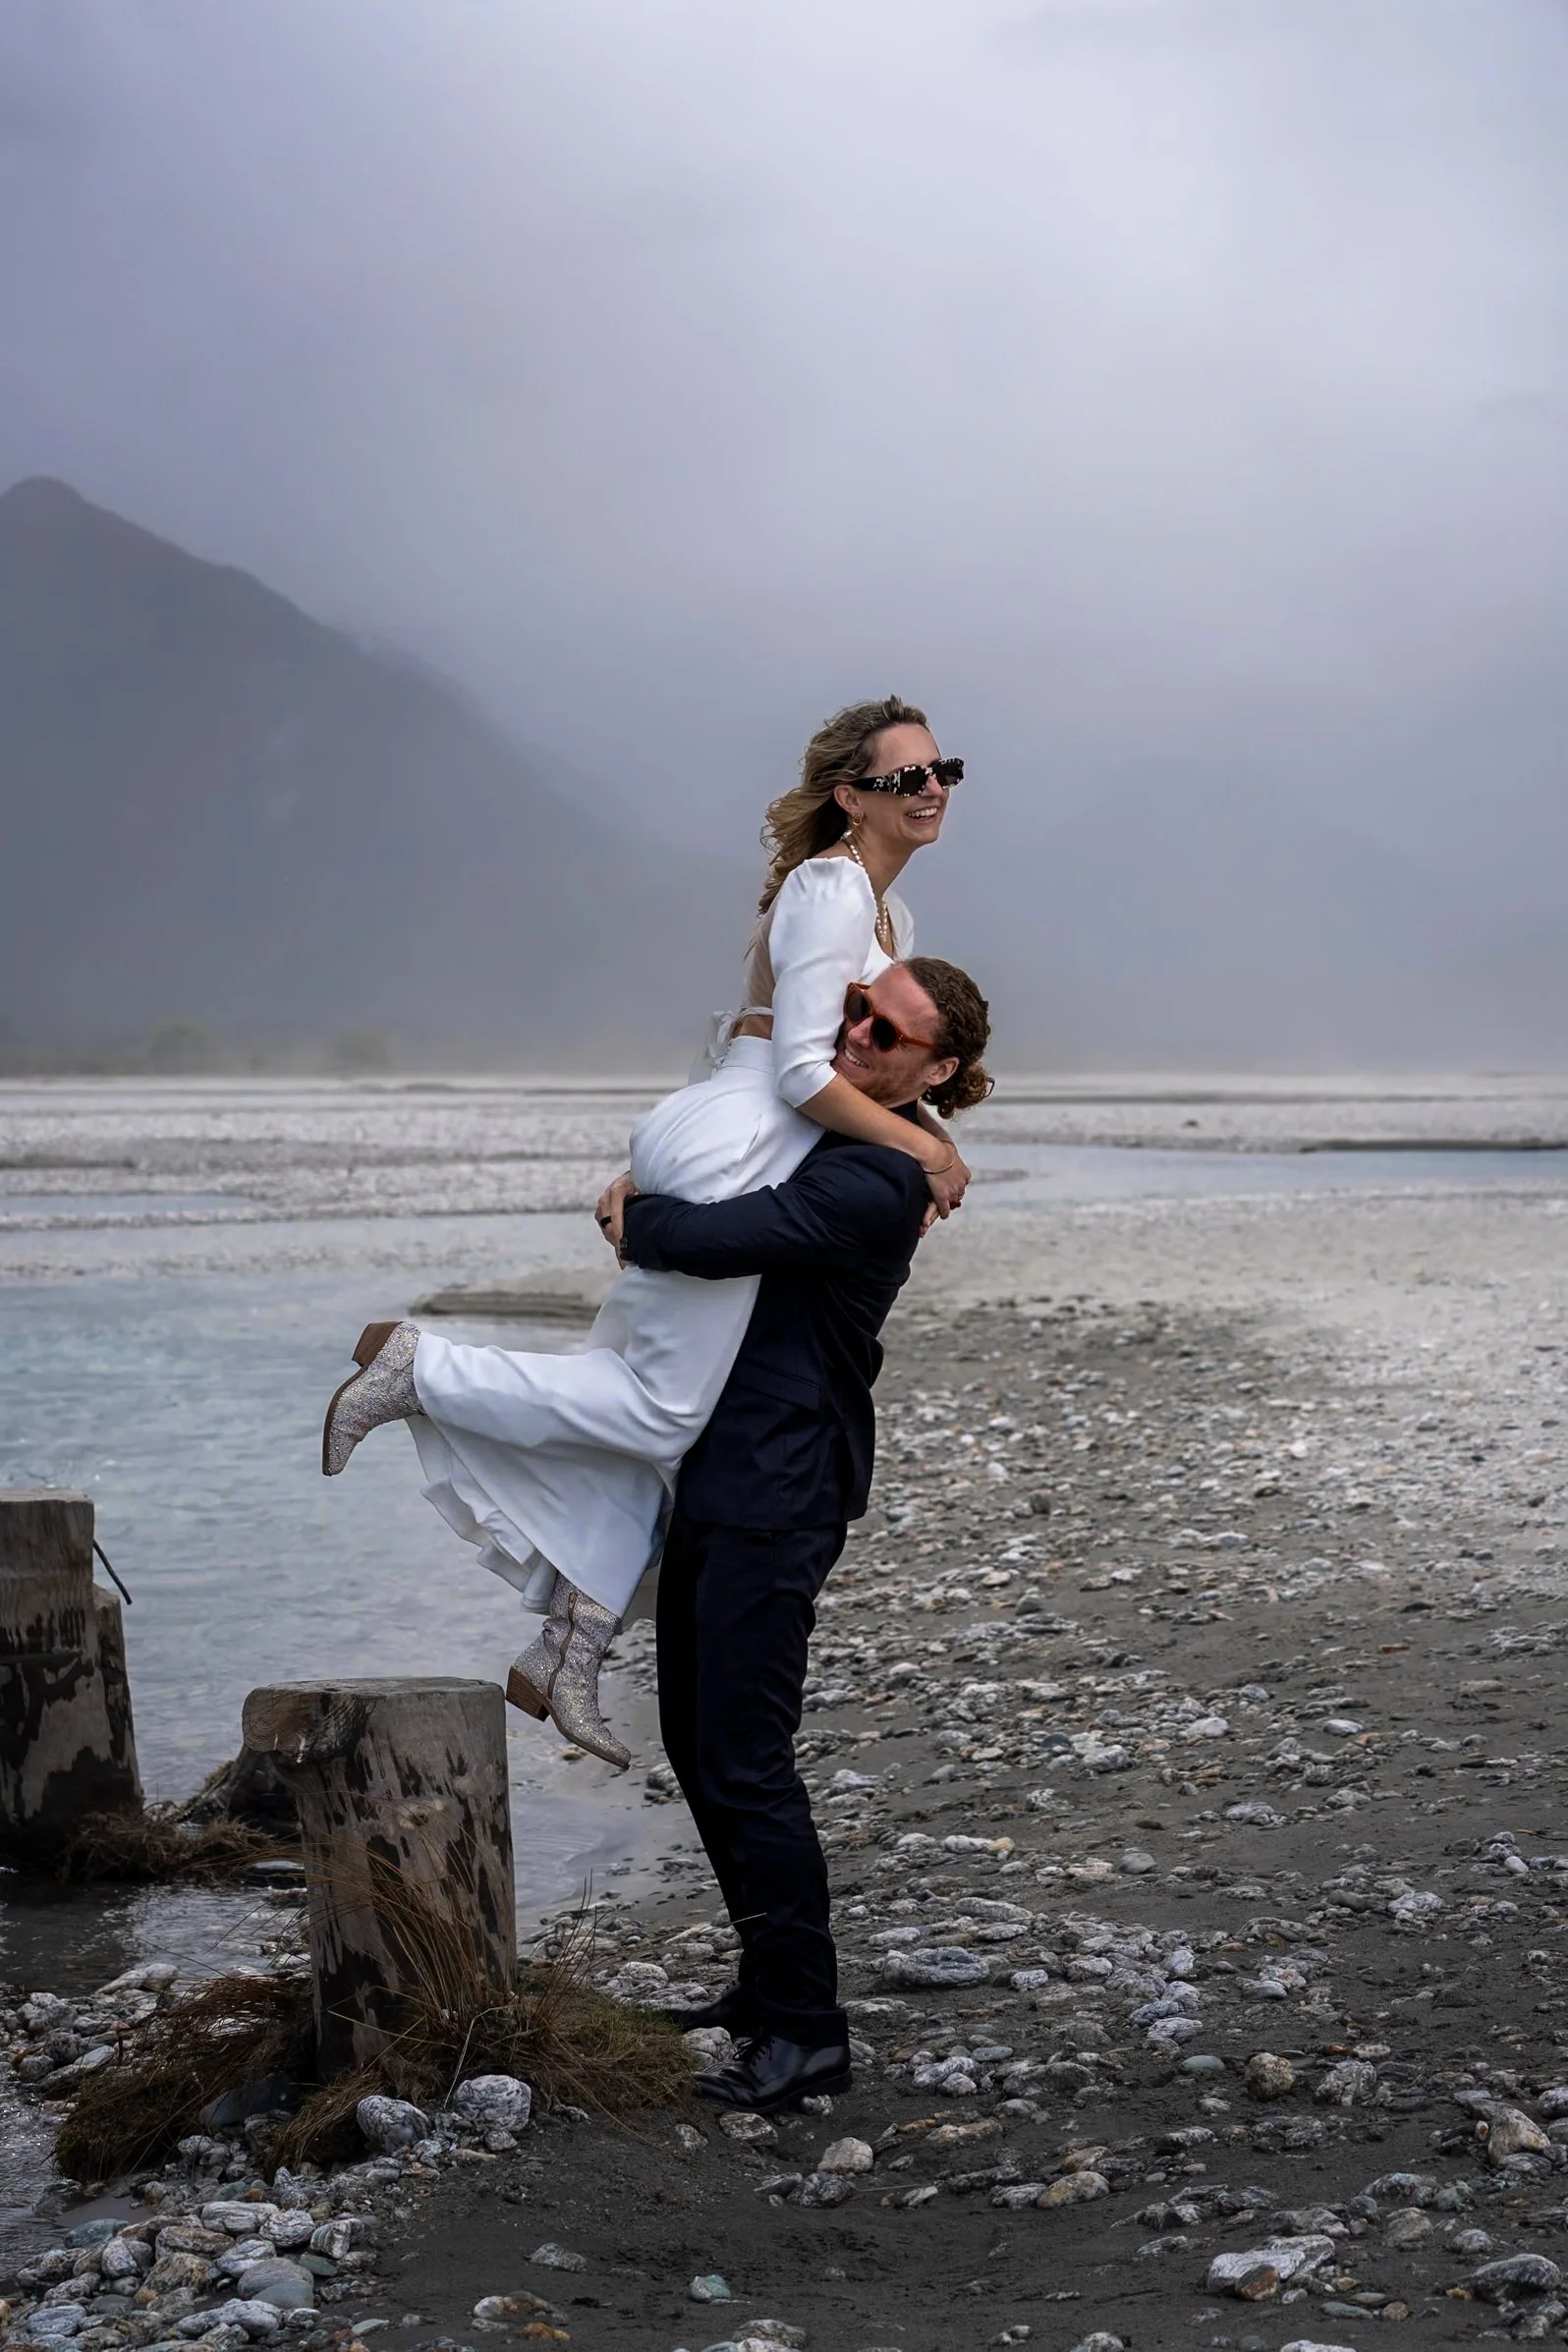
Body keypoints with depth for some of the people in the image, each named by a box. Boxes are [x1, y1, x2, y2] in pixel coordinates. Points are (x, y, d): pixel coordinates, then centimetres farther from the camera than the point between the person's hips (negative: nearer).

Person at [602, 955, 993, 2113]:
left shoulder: (876, 1180, -18)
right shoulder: (814, 1126, 13)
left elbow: (705, 1239, -26)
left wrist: (634, 1212, -6)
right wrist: (650, 1200, 13)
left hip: (779, 1493, -10)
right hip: (716, 1473, 10)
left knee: (744, 1754, -9)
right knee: (696, 1740, 16)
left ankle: (808, 2026, 0)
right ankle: (770, 1984, 28)